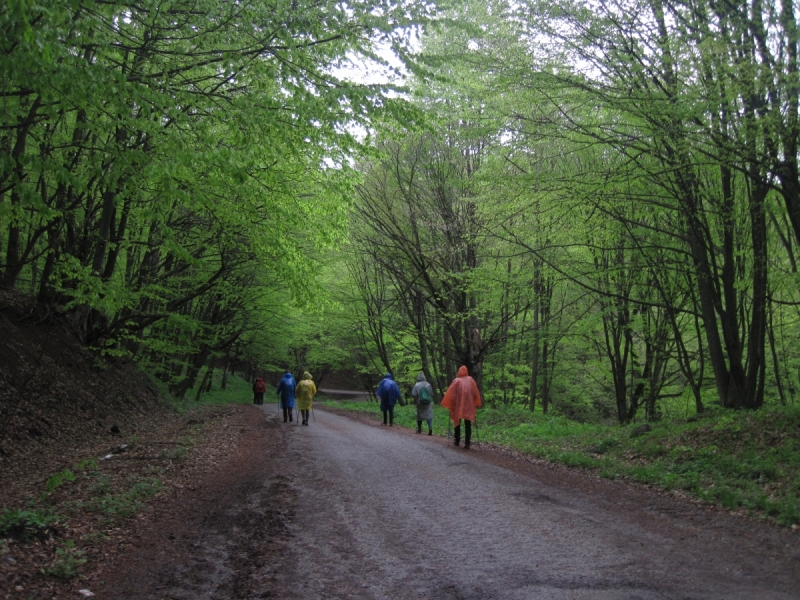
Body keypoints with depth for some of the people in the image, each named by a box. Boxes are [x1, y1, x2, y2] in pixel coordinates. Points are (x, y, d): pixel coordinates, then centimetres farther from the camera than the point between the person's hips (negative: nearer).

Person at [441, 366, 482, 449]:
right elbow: (476, 393, 7)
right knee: (468, 424, 0)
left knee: (457, 422, 15)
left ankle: (457, 440, 23)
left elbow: (450, 393, -5)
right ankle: (467, 443, -9)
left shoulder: (456, 381, -1)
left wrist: (448, 404, 1)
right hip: (469, 406, 1)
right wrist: (476, 404, 14)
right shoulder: (471, 380, 6)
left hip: (458, 405, -1)